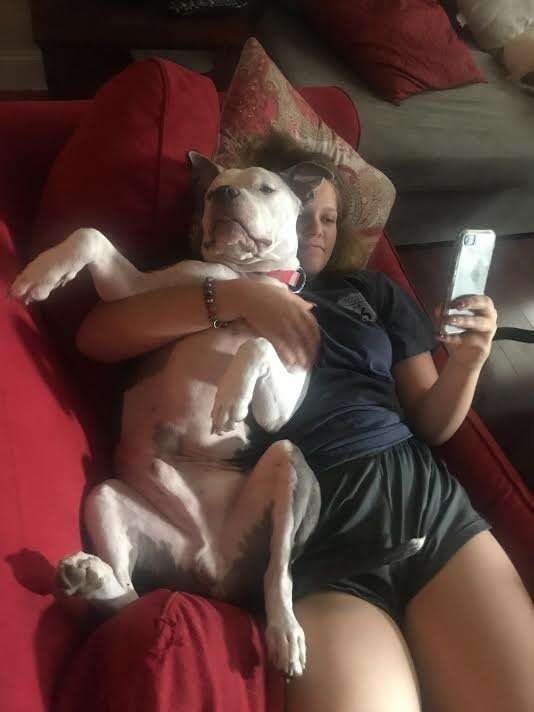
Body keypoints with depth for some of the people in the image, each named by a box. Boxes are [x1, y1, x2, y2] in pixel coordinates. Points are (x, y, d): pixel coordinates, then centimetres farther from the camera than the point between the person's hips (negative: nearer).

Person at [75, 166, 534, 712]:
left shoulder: (372, 292, 25)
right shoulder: (205, 284, 16)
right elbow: (95, 336, -2)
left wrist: (467, 364, 1)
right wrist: (235, 297, -12)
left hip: (423, 492, 4)